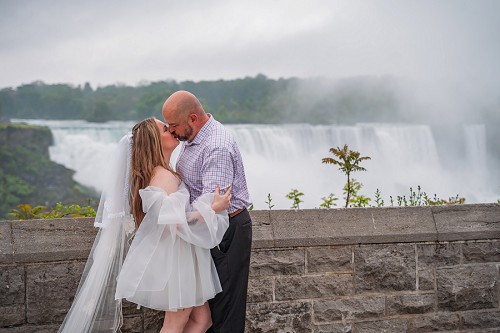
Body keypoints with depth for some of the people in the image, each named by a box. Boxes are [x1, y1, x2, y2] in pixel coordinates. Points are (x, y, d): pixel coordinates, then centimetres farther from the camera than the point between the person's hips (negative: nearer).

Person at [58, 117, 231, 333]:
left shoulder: (167, 173, 11)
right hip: (174, 258, -10)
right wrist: (213, 208, -22)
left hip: (183, 255, 10)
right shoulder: (165, 177, -20)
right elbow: (176, 224, -27)